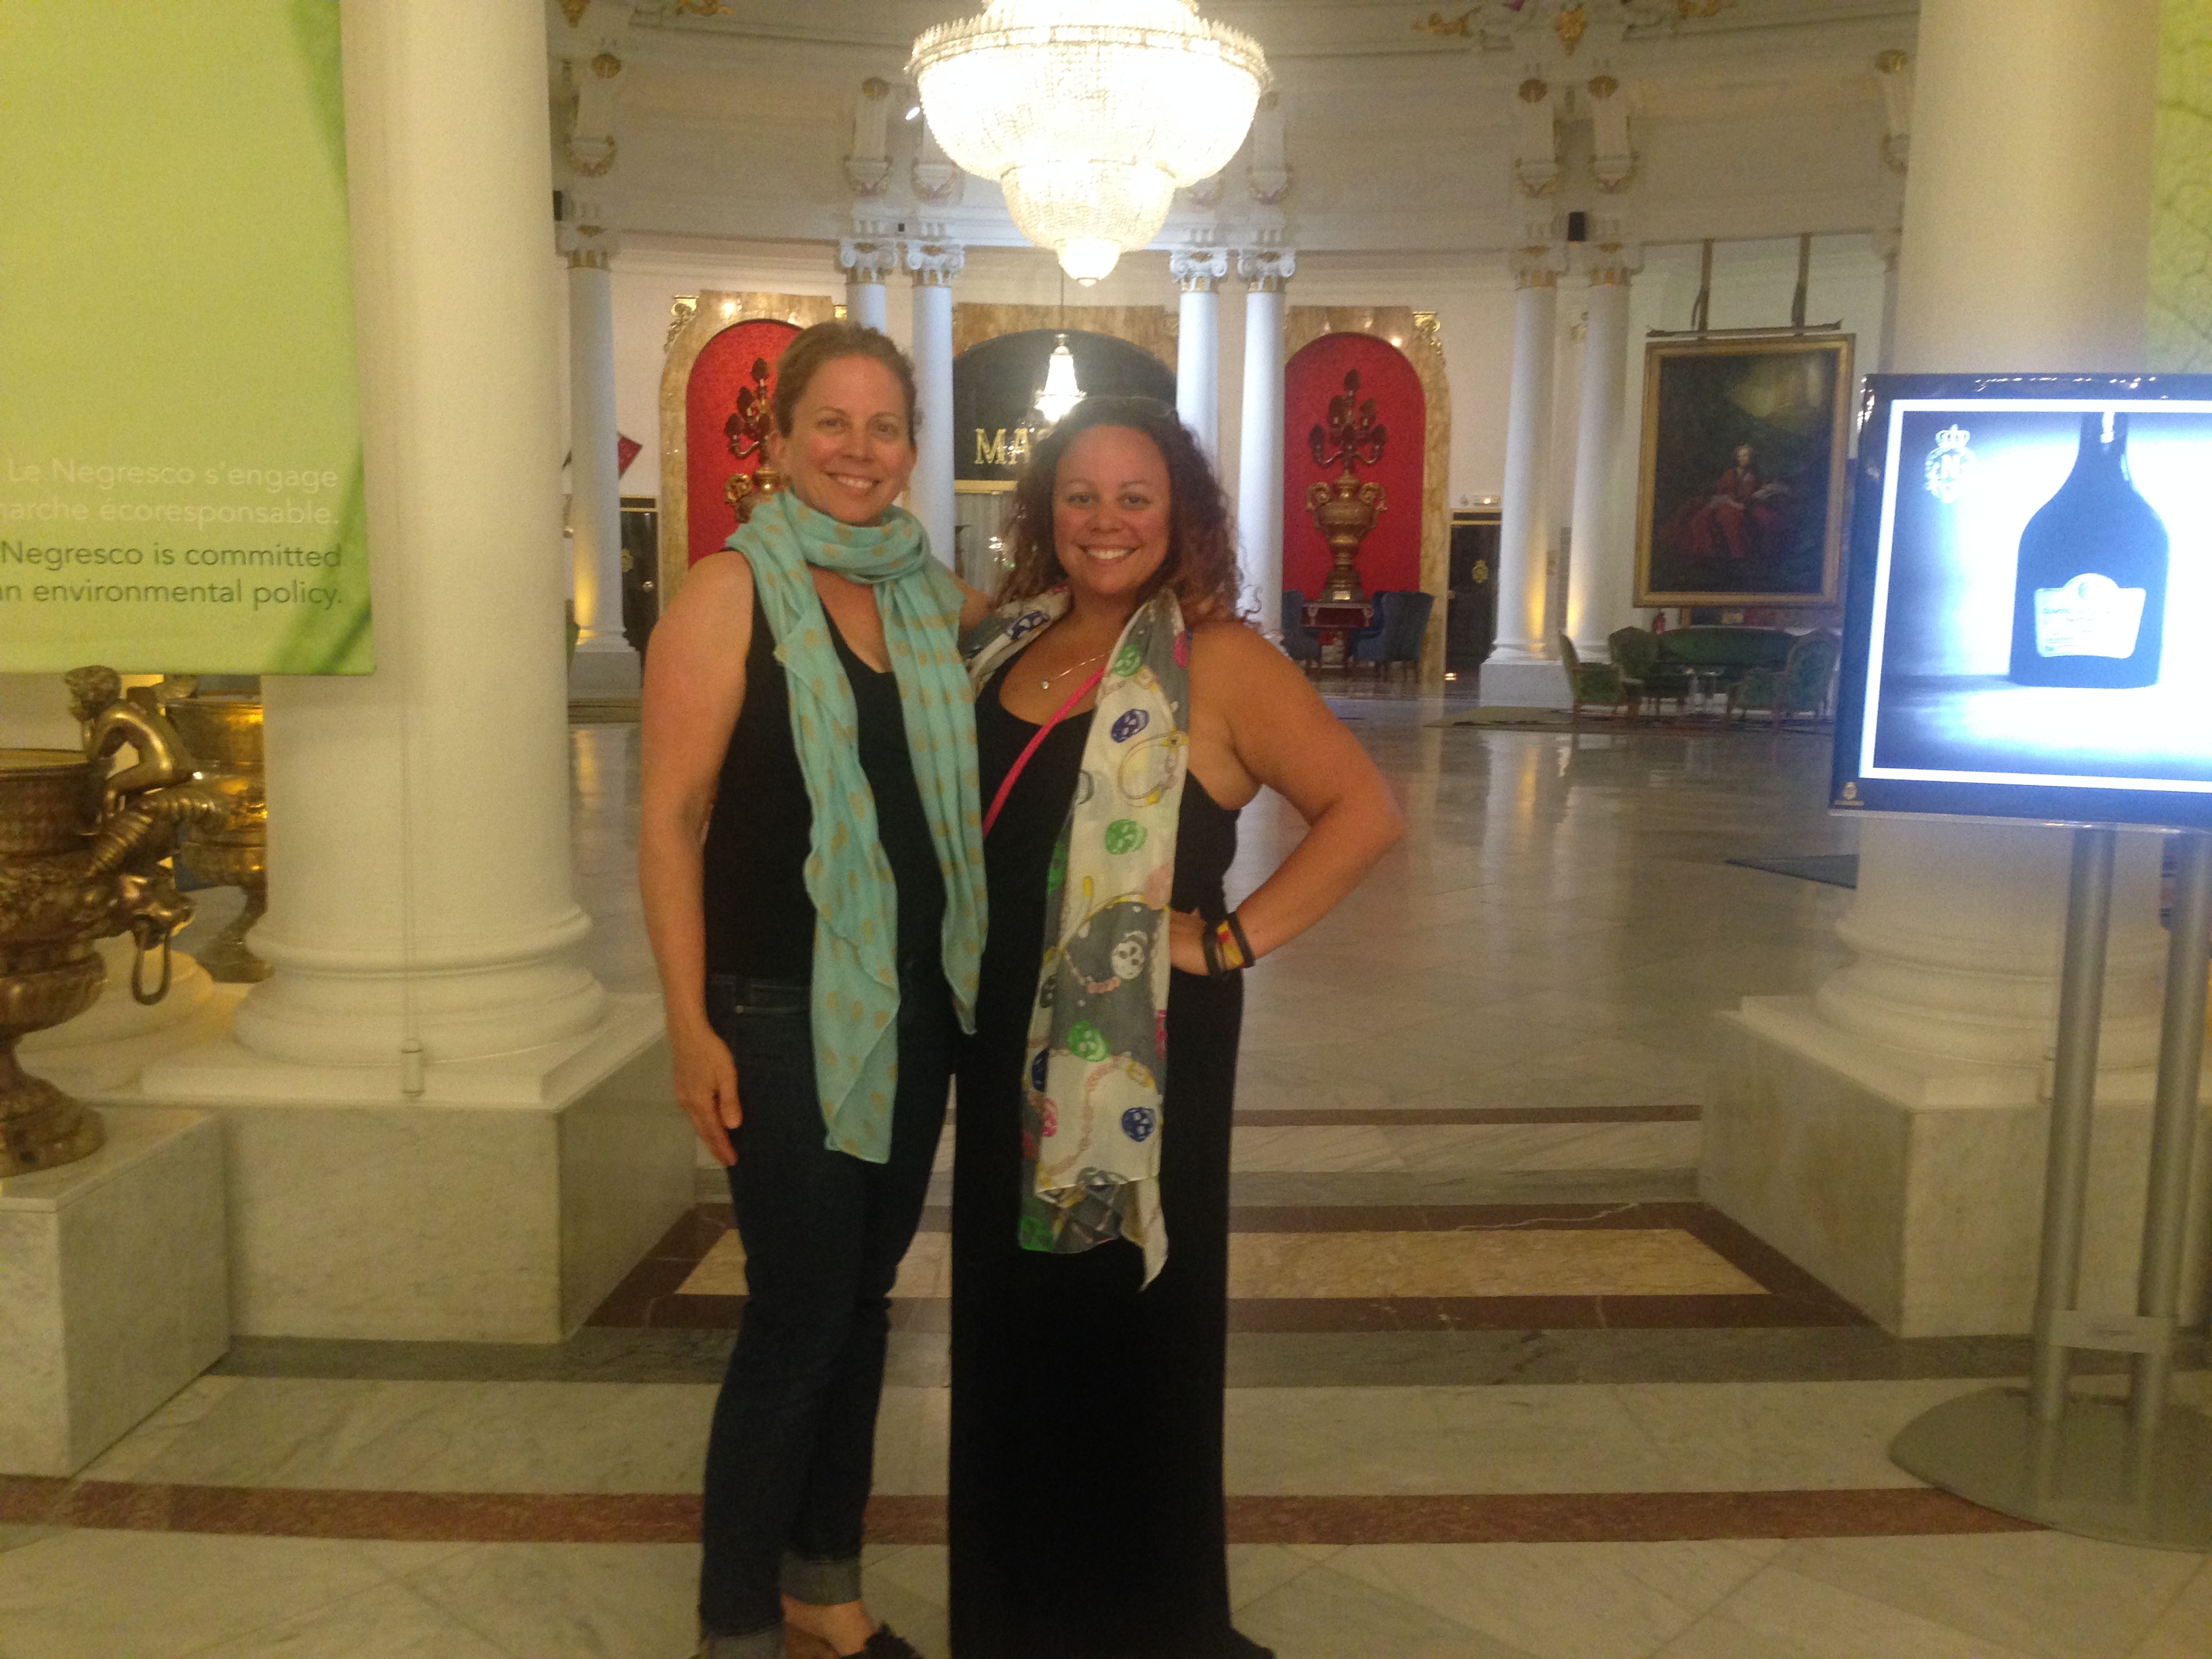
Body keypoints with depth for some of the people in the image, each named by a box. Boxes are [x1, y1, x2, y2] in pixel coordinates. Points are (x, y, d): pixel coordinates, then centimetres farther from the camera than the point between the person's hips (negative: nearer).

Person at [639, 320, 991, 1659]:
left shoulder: (933, 592, 8)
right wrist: (691, 1026, -15)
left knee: (864, 1301, 15)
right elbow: (671, 818, -12)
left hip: (916, 1006, 6)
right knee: (797, 1319, 1)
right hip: (784, 1016, -6)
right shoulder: (733, 592, -9)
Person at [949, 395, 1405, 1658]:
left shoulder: (1216, 661, -12)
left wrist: (1236, 938, -18)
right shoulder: (1010, 643, 8)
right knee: (1013, 1321, 17)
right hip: (1007, 1033, 7)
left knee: (1127, 1329, 6)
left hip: (1143, 1052, -7)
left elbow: (1366, 811, -18)